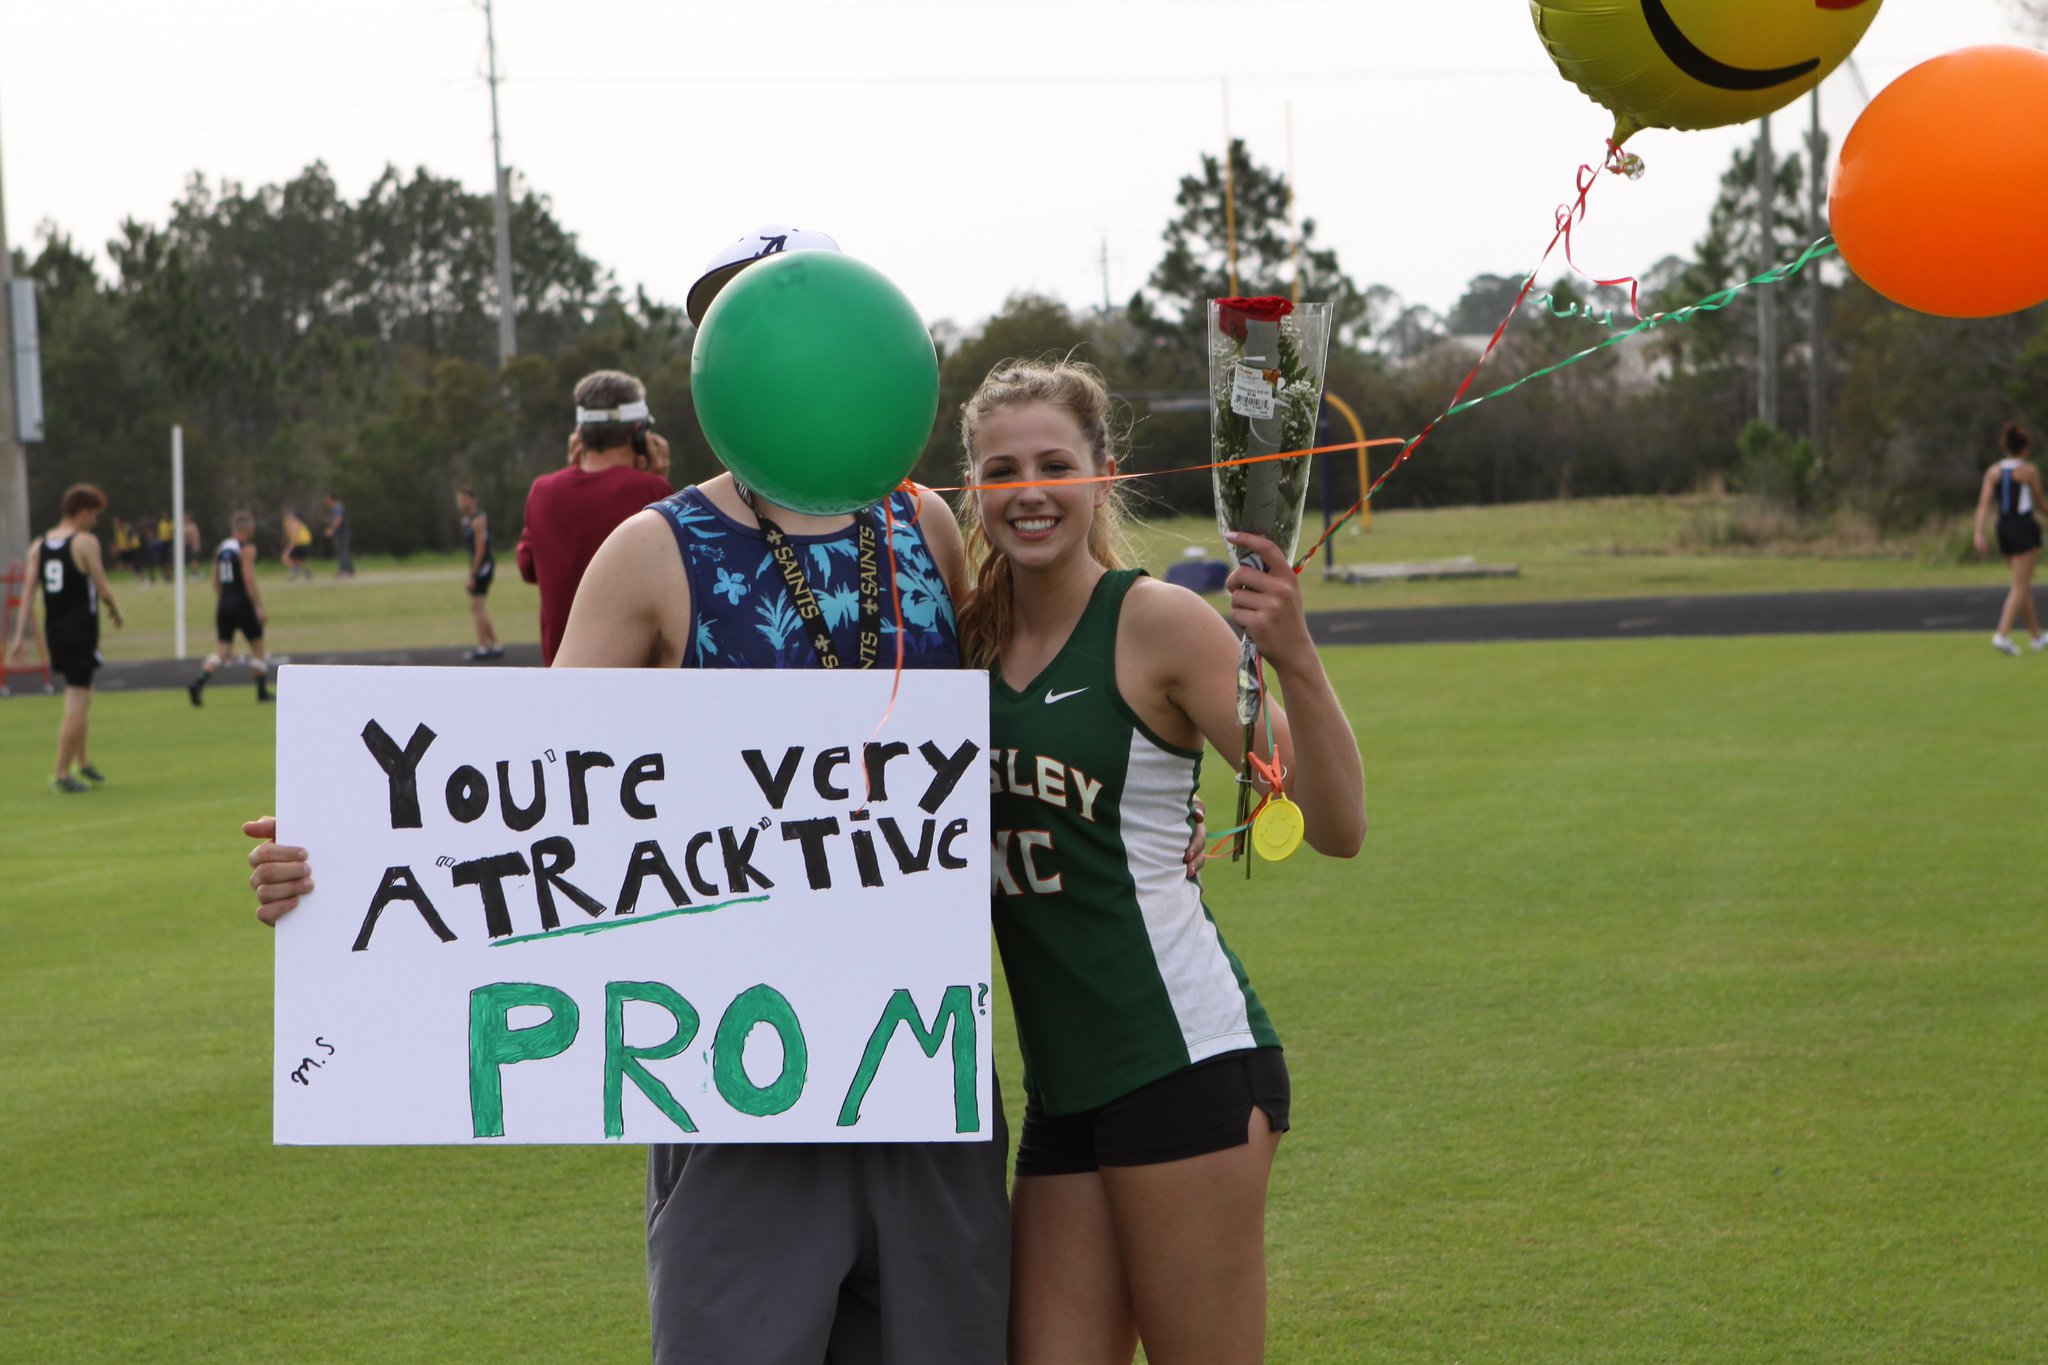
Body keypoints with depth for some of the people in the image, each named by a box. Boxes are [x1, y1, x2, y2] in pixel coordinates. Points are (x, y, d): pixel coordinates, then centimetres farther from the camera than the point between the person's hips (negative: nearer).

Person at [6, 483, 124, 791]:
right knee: (77, 704, -4)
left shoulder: (39, 546, 8)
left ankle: (83, 762, 30)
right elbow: (102, 589, -11)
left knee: (81, 697, 23)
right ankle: (62, 774, -5)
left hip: (54, 632, 7)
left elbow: (28, 594, 4)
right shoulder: (86, 542, -11)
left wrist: (20, 635, 2)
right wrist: (115, 611, 8)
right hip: (81, 632, -7)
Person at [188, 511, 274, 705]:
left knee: (222, 648, 4)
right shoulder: (247, 549, -10)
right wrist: (259, 607, -16)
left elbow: (216, 582, 16)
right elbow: (249, 580, -17)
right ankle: (263, 691, 17)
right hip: (242, 603, -6)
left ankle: (198, 683, -17)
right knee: (258, 647, 10)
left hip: (223, 603, 6)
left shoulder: (220, 549, 12)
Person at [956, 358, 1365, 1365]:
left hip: (1185, 1063, -6)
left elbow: (1337, 827, -14)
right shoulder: (976, 633, 10)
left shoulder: (1157, 622, -7)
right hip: (1063, 1086, 6)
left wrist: (1293, 659, -29)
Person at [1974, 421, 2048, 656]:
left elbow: (1984, 503, -4)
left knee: (2025, 584, 17)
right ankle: (2002, 634, -22)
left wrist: (1979, 533, -8)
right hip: (2025, 527, -6)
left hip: (2004, 529, 6)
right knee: (2020, 586, -7)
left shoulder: (1993, 472, 4)